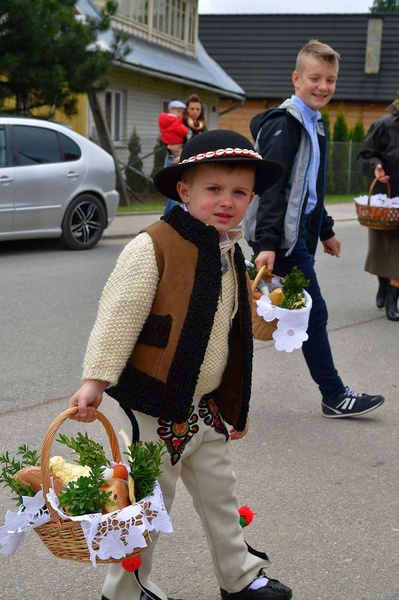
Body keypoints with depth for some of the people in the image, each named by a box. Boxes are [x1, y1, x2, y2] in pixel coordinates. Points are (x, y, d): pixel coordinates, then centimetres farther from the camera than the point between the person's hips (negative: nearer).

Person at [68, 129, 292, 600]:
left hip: (206, 405, 8)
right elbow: (118, 316, -19)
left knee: (219, 494, 20)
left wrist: (234, 404, 20)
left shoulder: (231, 253, 7)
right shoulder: (152, 247, -19)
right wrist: (95, 381, -23)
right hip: (155, 407, -7)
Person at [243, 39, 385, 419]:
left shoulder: (314, 124, 17)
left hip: (297, 234, 9)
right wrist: (267, 242, -30)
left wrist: (325, 231, 30)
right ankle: (334, 397, 9)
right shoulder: (285, 123, -14)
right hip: (283, 239, -9)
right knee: (314, 314, -2)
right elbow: (272, 186, -22)